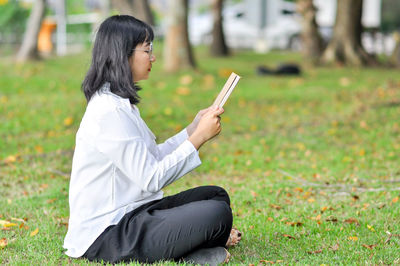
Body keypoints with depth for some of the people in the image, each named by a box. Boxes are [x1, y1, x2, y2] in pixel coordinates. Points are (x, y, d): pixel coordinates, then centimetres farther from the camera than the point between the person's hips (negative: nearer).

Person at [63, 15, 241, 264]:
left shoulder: (121, 103, 13)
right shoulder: (109, 110, -20)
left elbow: (150, 159, 14)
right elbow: (151, 179, -20)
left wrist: (193, 129, 9)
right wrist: (199, 137, -16)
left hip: (130, 213, 11)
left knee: (216, 195, 13)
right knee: (216, 213, -22)